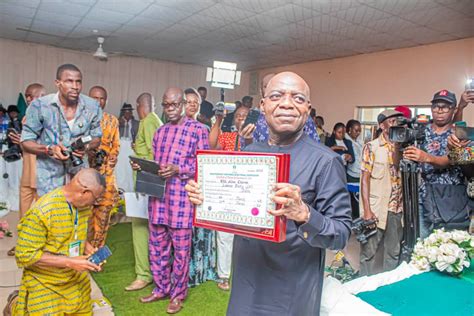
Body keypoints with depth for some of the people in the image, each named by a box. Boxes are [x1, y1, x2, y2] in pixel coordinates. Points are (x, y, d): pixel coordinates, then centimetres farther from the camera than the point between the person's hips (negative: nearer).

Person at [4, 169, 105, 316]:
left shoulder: (83, 205, -7)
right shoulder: (41, 211, -27)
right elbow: (25, 255, -24)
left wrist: (89, 250, -8)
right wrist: (69, 262, -27)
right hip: (45, 284, -6)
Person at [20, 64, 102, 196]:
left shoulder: (93, 107, -5)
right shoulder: (39, 106, -11)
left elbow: (96, 137, 8)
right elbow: (26, 142, -4)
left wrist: (87, 147, -15)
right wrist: (49, 149, -24)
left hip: (79, 174, 2)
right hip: (49, 176, -2)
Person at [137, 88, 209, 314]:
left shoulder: (198, 129, -3)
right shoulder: (160, 132, 16)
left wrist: (178, 170, -19)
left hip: (182, 197, -6)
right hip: (158, 196, 6)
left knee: (180, 248, 5)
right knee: (157, 245, 13)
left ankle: (178, 294, 22)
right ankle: (161, 288, 31)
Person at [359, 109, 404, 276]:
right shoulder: (371, 146, -4)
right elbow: (365, 179, -7)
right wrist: (367, 210, -14)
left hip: (397, 208, 5)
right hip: (375, 208, -4)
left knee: (394, 252, 13)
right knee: (369, 251, 3)